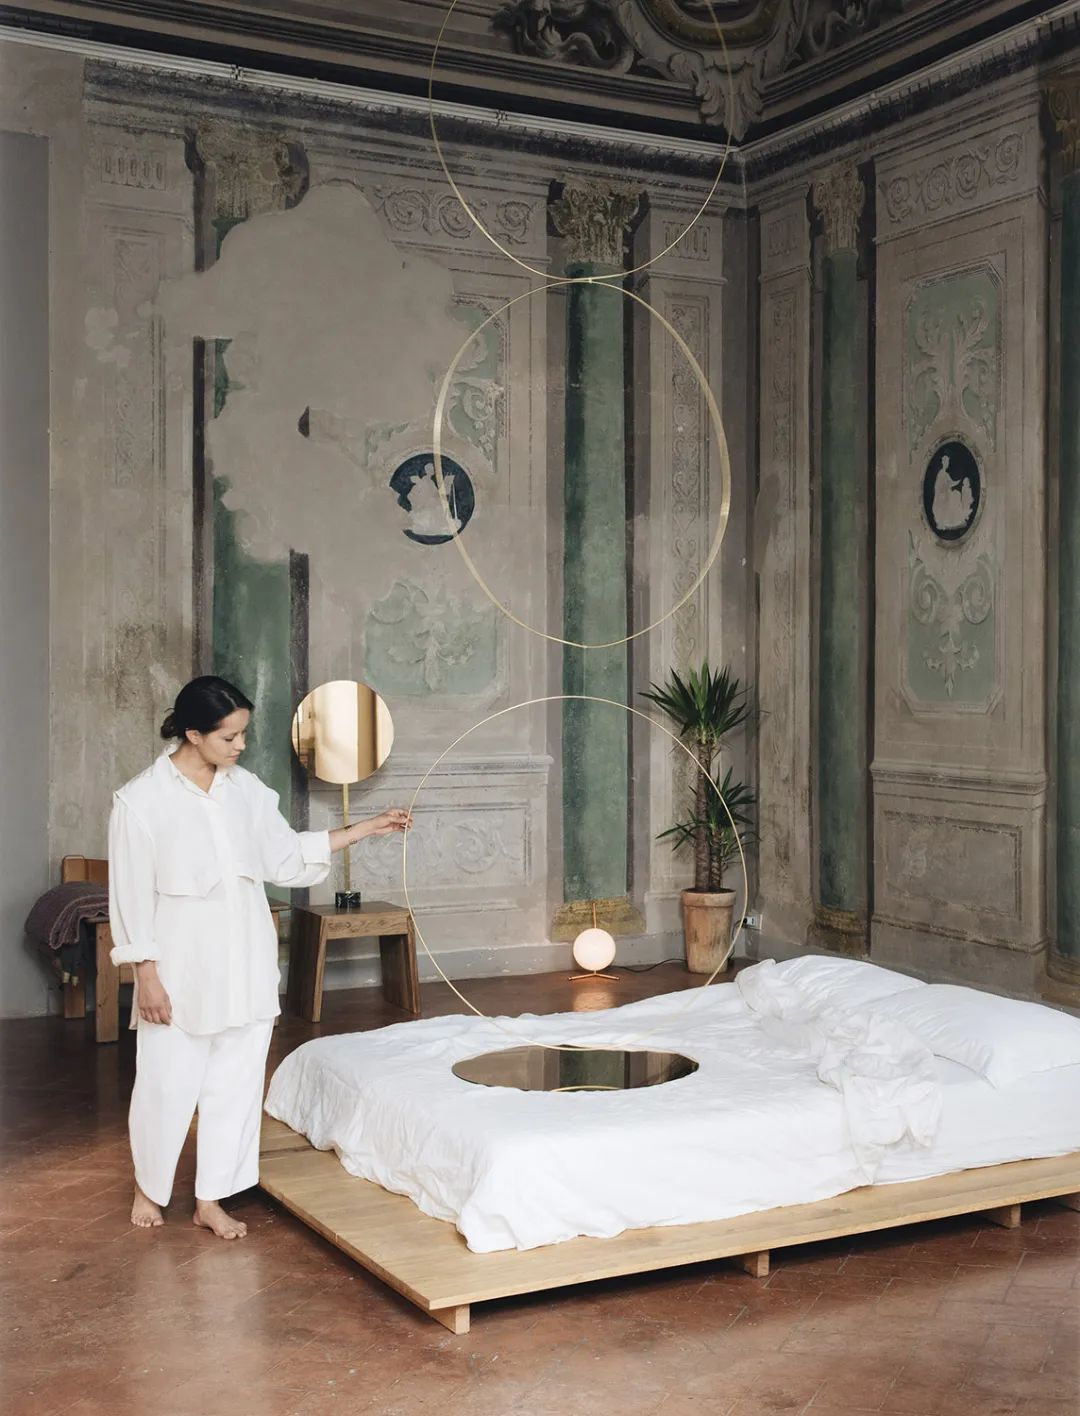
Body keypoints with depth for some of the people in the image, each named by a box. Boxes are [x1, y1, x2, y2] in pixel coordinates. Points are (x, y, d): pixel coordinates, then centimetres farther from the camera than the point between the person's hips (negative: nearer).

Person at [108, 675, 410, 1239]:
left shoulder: (246, 789, 2)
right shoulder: (140, 800, -13)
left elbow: (286, 855, 12)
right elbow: (131, 895, -11)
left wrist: (362, 829, 8)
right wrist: (147, 975, -12)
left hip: (245, 965, 5)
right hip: (181, 965, -5)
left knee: (235, 1083, 9)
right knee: (167, 1085, 6)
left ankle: (211, 1200, 23)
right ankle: (149, 1187, 31)